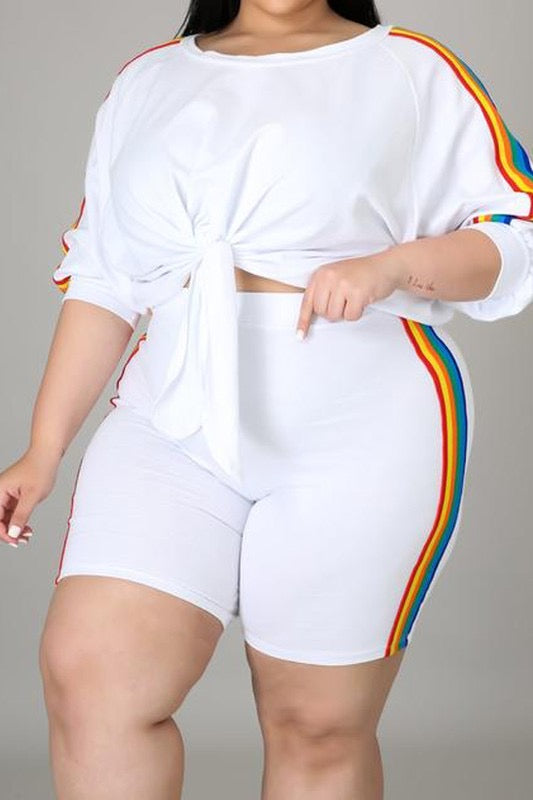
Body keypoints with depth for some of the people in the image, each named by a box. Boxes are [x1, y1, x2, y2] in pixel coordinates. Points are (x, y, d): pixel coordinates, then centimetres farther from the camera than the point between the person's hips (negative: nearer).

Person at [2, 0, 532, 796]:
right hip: (174, 423, 3)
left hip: (361, 435, -2)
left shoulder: (413, 71, 7)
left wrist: (390, 264, -15)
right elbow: (103, 281, 14)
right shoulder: (148, 80, 16)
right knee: (86, 673, -12)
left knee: (318, 726, 0)